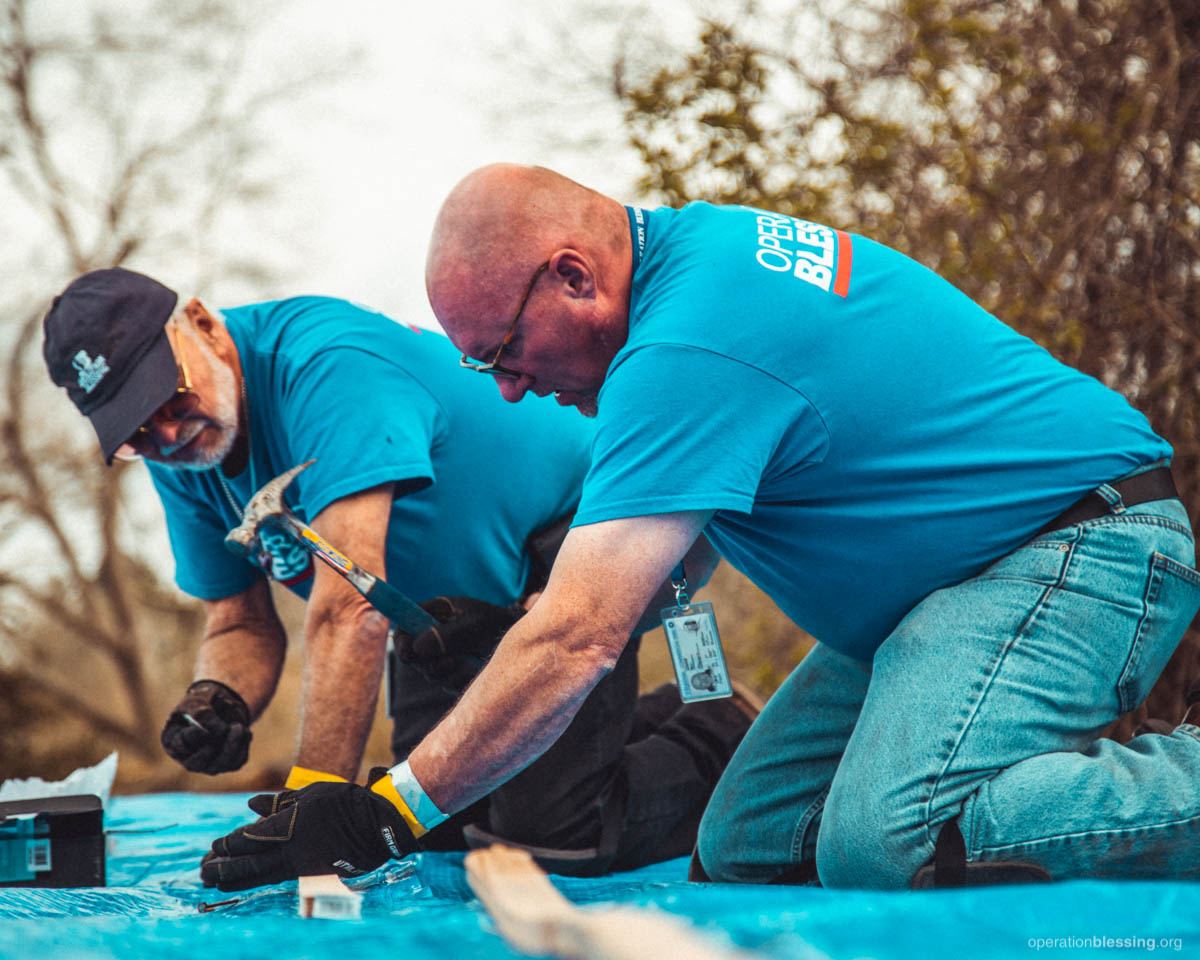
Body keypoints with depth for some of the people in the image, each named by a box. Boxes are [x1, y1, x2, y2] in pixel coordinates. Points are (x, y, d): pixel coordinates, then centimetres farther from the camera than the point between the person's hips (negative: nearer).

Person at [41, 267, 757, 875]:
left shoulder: (326, 360, -35)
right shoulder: (181, 461, -8)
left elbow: (351, 605, -41)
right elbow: (241, 624, 0)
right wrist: (219, 698, -24)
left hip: (562, 544, -9)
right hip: (454, 604, 9)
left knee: (555, 834, -19)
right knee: (437, 825, 11)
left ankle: (729, 741, 8)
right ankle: (666, 721, 26)